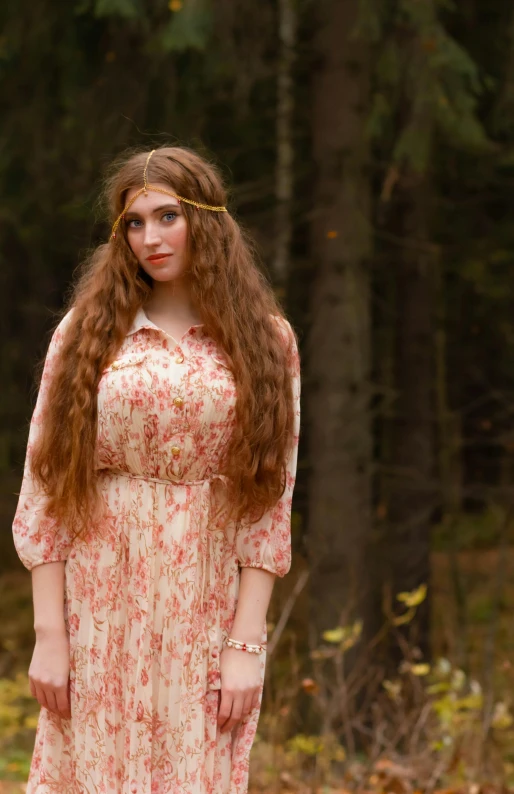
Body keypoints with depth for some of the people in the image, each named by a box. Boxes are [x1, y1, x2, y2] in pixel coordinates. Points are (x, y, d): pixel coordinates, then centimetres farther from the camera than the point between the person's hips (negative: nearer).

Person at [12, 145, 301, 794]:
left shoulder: (267, 341, 4)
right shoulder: (88, 329, 4)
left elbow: (270, 501, 1)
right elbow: (44, 486, 1)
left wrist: (246, 644, -6)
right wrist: (48, 634, -6)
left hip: (207, 613, 0)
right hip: (100, 609, 0)